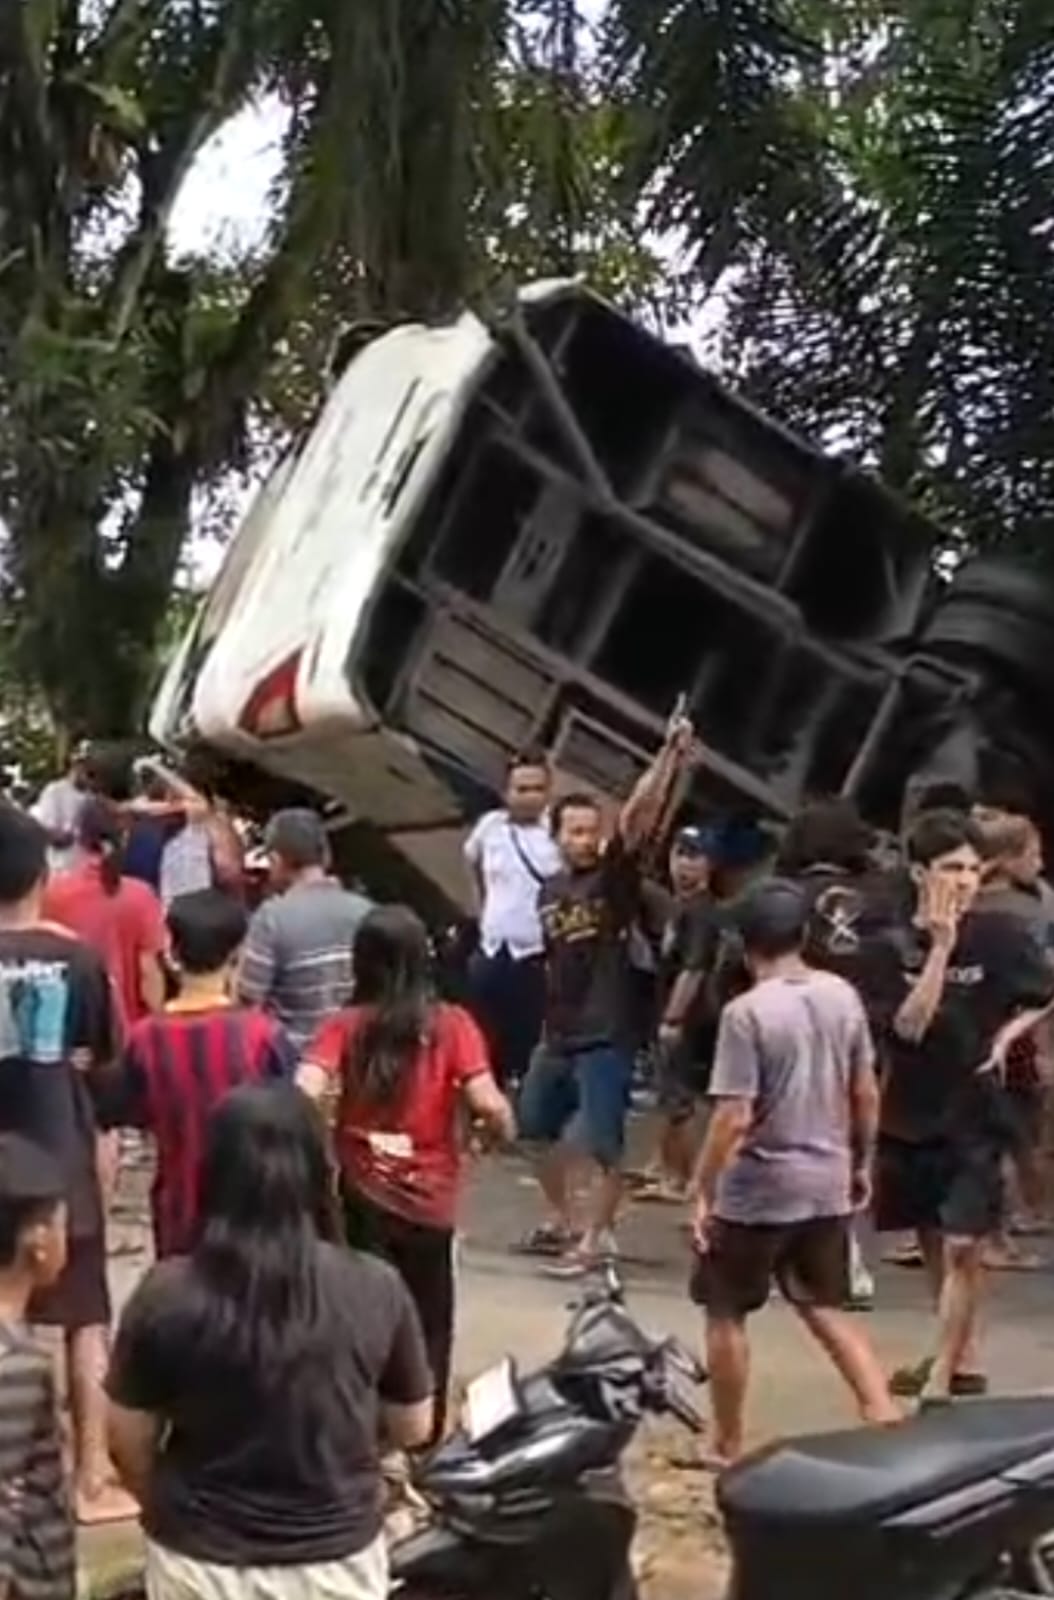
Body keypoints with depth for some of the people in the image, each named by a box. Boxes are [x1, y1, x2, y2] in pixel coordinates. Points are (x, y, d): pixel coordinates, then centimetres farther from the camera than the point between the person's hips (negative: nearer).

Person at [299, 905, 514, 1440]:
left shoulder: (344, 1026, -4)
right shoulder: (452, 1025, -5)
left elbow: (304, 1094, -18)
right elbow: (487, 1103, -14)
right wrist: (505, 1129, 6)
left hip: (364, 1197, 0)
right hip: (431, 1201, 0)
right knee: (427, 1327, 15)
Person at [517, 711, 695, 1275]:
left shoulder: (615, 875, -7)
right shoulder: (549, 891, 9)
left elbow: (639, 812, -21)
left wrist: (670, 755, -33)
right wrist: (547, 1020, 16)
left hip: (604, 1037, -7)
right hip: (557, 1034, 7)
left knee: (603, 1143, -6)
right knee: (541, 1130, 18)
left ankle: (596, 1237, 7)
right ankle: (559, 1222, 35)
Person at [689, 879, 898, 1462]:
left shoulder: (746, 1013, -18)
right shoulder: (842, 995, -1)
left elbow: (733, 1118, -20)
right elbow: (866, 1093, 6)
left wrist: (702, 1192, -11)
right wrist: (861, 1162, 20)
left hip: (757, 1190, -6)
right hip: (827, 1183, 6)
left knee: (725, 1313, 12)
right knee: (825, 1309, 19)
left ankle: (728, 1445, 21)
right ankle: (884, 1414, 7)